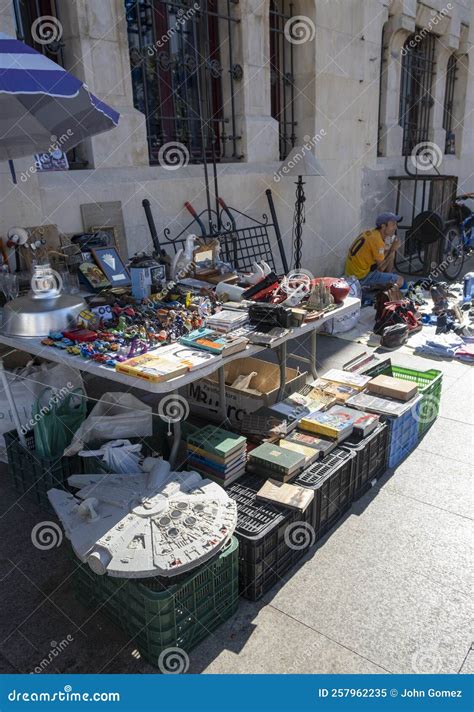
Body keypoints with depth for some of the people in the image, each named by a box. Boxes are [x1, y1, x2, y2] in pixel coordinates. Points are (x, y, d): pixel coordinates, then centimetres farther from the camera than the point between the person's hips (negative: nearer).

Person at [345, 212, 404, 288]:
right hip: (361, 277, -10)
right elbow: (381, 268, -18)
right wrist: (392, 250, -13)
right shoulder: (376, 240, -22)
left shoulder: (371, 233, 5)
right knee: (399, 280, -13)